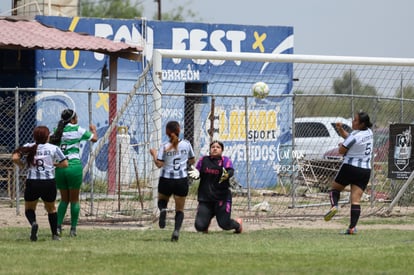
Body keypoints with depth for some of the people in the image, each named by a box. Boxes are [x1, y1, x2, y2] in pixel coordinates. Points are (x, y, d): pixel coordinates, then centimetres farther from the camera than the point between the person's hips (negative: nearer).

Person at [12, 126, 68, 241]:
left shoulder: (28, 147, 2)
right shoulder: (53, 148, -1)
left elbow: (14, 158, -10)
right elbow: (65, 164, 0)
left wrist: (22, 165, 9)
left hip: (32, 183, 0)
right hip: (49, 183, 0)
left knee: (29, 208, 16)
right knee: (51, 208, 22)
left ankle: (33, 223, -16)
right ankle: (55, 235, 20)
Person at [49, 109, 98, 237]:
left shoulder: (57, 131, 9)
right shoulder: (77, 130, -2)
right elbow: (94, 138, 8)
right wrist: (94, 130, 27)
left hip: (59, 167, 4)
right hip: (74, 166, -4)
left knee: (64, 199, 15)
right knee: (74, 199, 7)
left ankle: (58, 226, 2)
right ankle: (73, 229, 6)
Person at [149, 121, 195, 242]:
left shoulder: (164, 147, -9)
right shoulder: (186, 144, -3)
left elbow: (159, 164, -12)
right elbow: (192, 161, 7)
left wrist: (154, 154, 4)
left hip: (166, 180, -1)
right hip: (182, 180, 1)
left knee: (162, 201, 26)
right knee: (180, 209, 9)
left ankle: (163, 210, -9)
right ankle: (176, 230, -15)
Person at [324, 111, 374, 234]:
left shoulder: (355, 136, -15)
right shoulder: (369, 133, 9)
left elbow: (341, 150, -7)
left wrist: (341, 145, 14)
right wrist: (340, 129, 7)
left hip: (349, 168, -6)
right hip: (365, 170, 6)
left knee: (335, 188, 18)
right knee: (356, 200, -2)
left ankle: (334, 205, -10)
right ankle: (352, 227, -11)